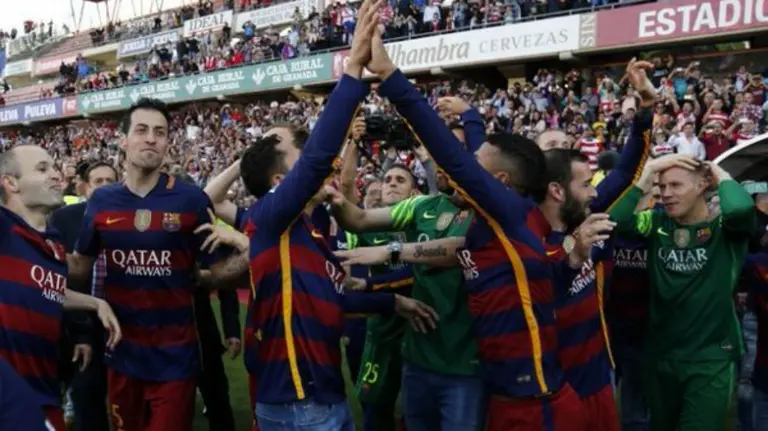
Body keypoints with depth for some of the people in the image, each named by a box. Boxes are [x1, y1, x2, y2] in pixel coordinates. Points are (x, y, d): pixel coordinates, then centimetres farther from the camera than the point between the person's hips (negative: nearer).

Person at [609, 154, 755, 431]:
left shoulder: (725, 228, -8)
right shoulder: (658, 224, 3)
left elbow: (741, 208, -32)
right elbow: (616, 220, -15)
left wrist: (721, 174, -12)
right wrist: (648, 172, -11)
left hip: (711, 358, -5)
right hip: (661, 355, 5)